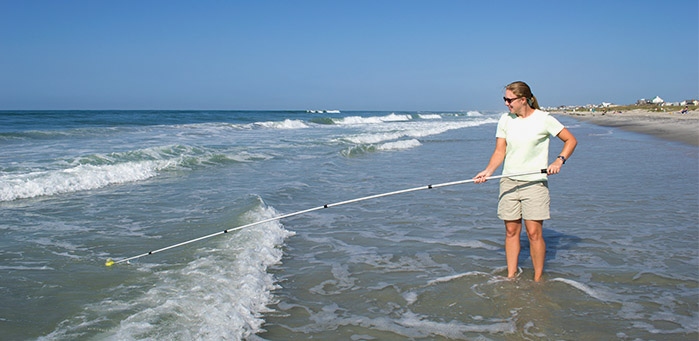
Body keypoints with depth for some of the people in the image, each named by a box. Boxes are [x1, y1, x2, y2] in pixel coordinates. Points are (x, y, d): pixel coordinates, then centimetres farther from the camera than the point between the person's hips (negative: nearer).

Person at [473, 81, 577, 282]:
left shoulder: (543, 119, -6)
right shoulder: (505, 120, 5)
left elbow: (571, 140, 2)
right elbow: (499, 152, 6)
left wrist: (559, 161, -12)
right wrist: (488, 171, -10)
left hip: (535, 182, -4)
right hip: (509, 182, 4)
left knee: (534, 233, -5)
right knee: (511, 231, 6)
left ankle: (538, 279, 10)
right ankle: (511, 276, 17)